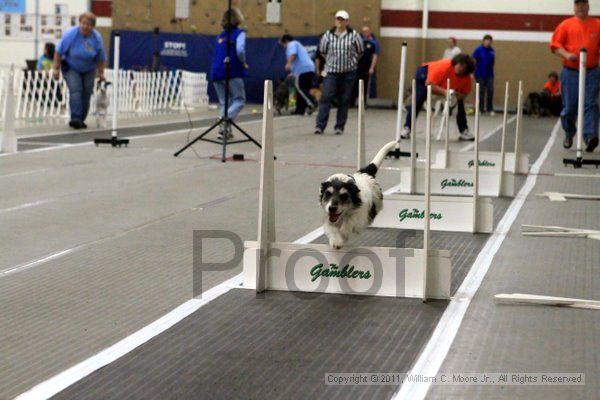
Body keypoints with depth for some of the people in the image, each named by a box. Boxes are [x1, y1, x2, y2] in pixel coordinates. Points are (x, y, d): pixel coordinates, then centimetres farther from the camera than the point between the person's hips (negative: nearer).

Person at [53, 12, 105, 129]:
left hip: (88, 70, 3)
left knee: (86, 93, -1)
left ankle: (81, 120, 10)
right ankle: (75, 118, -26)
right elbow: (59, 52, -15)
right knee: (75, 89, -19)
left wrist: (101, 73, -1)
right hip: (71, 68, -3)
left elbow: (100, 58, -2)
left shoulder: (97, 38, -12)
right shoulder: (70, 34, -21)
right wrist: (56, 68, -15)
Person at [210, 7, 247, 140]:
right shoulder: (239, 33, -1)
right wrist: (244, 63, -1)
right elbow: (240, 50, -17)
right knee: (239, 99, 2)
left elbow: (218, 54, 18)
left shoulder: (221, 36, 19)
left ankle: (224, 129, 4)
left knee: (224, 102, 13)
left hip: (216, 72, 6)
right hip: (232, 71, -6)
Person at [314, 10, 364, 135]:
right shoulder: (328, 35, 0)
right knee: (326, 97, -8)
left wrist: (351, 61, 9)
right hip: (331, 71, 0)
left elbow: (359, 52, 10)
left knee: (344, 100, 3)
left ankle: (339, 127, 10)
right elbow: (323, 51, 14)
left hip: (348, 72, 0)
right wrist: (331, 60, 12)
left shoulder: (354, 35, -2)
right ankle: (320, 125, -9)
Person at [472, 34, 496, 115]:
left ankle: (490, 109, 9)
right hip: (480, 74, -3)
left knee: (490, 91, -1)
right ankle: (481, 109, 12)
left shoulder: (491, 50, 4)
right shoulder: (478, 49, -8)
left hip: (489, 74, 3)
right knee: (481, 91, 3)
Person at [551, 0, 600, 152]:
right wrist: (566, 55, -14)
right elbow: (555, 45, 2)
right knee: (569, 106, 6)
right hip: (570, 72, 0)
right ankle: (569, 134, 27)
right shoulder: (566, 25, 5)